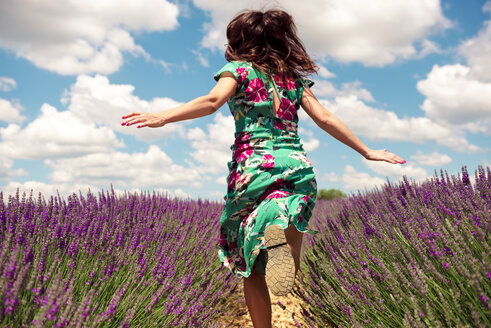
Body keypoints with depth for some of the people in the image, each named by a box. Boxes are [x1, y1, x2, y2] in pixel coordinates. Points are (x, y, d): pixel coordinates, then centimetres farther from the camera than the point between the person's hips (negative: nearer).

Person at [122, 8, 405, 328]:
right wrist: (367, 151, 22)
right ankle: (286, 228, -34)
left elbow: (212, 101, -13)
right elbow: (326, 119, 15)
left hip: (254, 165, -3)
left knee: (250, 265, 7)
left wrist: (162, 117, -21)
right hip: (299, 165, 3)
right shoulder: (294, 77, 20)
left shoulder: (238, 69, 8)